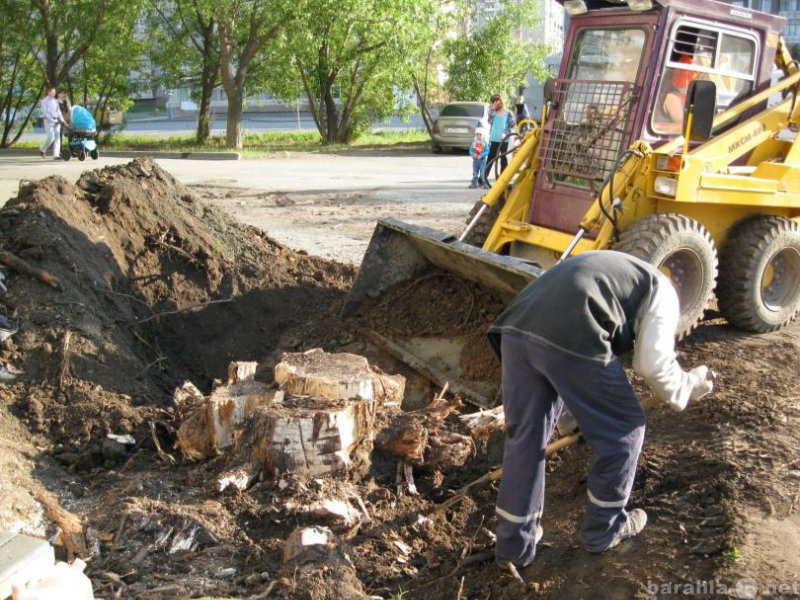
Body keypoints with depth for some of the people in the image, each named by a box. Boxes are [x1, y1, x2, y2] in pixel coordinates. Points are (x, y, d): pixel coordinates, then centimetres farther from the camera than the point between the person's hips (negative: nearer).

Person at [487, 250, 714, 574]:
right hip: (570, 338, -7)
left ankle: (514, 544, 27)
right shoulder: (661, 289, 21)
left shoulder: (609, 267, 42)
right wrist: (689, 385, 30)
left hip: (516, 328, 7)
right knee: (622, 430, 16)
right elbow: (653, 364, 9)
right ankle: (603, 529, 33)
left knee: (524, 436, 19)